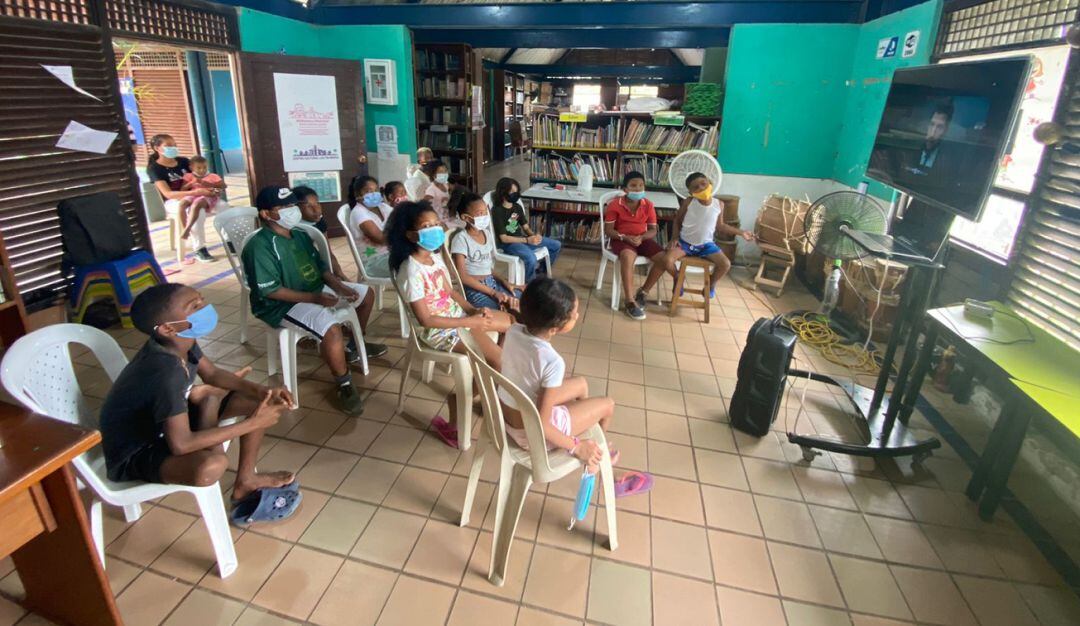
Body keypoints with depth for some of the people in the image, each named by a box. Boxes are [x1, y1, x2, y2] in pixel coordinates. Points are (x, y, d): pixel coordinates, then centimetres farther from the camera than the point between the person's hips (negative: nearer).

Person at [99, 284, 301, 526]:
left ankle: (245, 481, 10)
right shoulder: (167, 373, -36)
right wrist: (253, 423, -30)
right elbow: (181, 444, -36)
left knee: (260, 399, 0)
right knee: (212, 465, -39)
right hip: (133, 455, -8)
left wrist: (260, 390, -13)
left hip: (164, 424, 8)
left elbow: (212, 374, 4)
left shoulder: (178, 342, -12)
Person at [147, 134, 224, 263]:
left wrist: (209, 188, -9)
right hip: (172, 202, -5)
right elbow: (168, 194, -18)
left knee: (224, 206, -19)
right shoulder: (154, 168, -7)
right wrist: (194, 192, -32)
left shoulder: (183, 161, 10)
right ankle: (199, 249, -29)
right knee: (198, 211, -38)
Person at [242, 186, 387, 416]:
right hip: (284, 305, -9)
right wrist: (314, 298, -27)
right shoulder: (260, 246, -20)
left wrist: (338, 285, -6)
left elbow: (320, 266, 13)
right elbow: (270, 291, -23)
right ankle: (344, 385, -12)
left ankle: (354, 347, 34)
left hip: (317, 289, 10)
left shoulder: (300, 235, 6)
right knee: (332, 330, -35)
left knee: (366, 294, 17)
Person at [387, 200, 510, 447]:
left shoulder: (435, 256, 2)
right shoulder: (411, 271, -25)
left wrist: (473, 310, -5)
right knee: (498, 359, -15)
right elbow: (426, 319, -26)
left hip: (457, 313, 9)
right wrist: (470, 322, -23)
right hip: (438, 330, -9)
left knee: (507, 321, 13)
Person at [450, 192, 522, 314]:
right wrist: (493, 293, -19)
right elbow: (463, 276, -16)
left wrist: (505, 283, -1)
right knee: (504, 314, -26)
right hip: (474, 288, -7)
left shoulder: (487, 233, 10)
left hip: (492, 281, 7)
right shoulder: (461, 239, -12)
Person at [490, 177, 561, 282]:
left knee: (556, 245, 5)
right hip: (507, 244, -8)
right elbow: (504, 238, -18)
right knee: (531, 258, -38)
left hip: (521, 238, 8)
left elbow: (525, 227, 12)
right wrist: (527, 240, -23)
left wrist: (534, 236, -13)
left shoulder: (517, 207, 7)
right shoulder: (497, 211, -16)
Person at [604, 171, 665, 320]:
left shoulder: (648, 205, 1)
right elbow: (608, 230, -8)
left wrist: (641, 238, -19)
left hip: (642, 239, 4)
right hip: (621, 239, -4)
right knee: (628, 255, -39)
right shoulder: (614, 205, -8)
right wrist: (625, 237, -23)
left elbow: (653, 230, 2)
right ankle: (629, 301, -36)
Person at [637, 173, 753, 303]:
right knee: (667, 260, -27)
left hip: (706, 244, 2)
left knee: (725, 264, -17)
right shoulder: (688, 202, -12)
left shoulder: (719, 204, -5)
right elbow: (677, 221, 2)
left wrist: (741, 233, 8)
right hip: (685, 242, -2)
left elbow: (720, 227, 8)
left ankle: (711, 284, 14)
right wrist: (675, 238, -11)